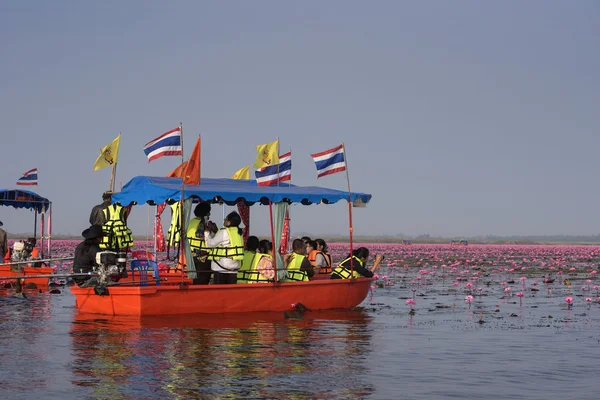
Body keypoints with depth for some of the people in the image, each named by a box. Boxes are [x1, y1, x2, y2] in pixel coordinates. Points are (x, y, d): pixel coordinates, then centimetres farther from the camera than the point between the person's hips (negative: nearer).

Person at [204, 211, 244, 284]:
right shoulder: (238, 233, 10)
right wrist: (214, 231, 18)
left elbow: (211, 243, -5)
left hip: (221, 266, -7)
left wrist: (207, 232, 7)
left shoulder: (224, 232, -14)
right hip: (234, 266, 7)